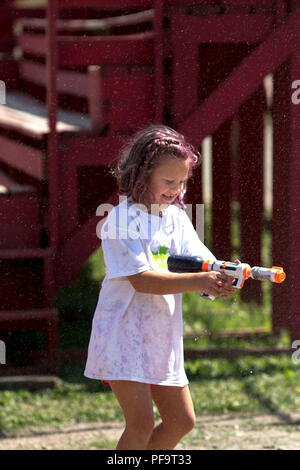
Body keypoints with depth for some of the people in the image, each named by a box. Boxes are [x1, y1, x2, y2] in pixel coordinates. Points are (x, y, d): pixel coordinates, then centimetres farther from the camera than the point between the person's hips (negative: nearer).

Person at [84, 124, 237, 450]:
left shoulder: (176, 218, 8)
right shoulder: (123, 219, -14)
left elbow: (202, 262, 1)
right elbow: (141, 280, -23)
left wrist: (224, 278, -23)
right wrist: (198, 282, -32)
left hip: (162, 336, 8)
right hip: (124, 334, -8)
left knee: (181, 421, 11)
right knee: (141, 424, -13)